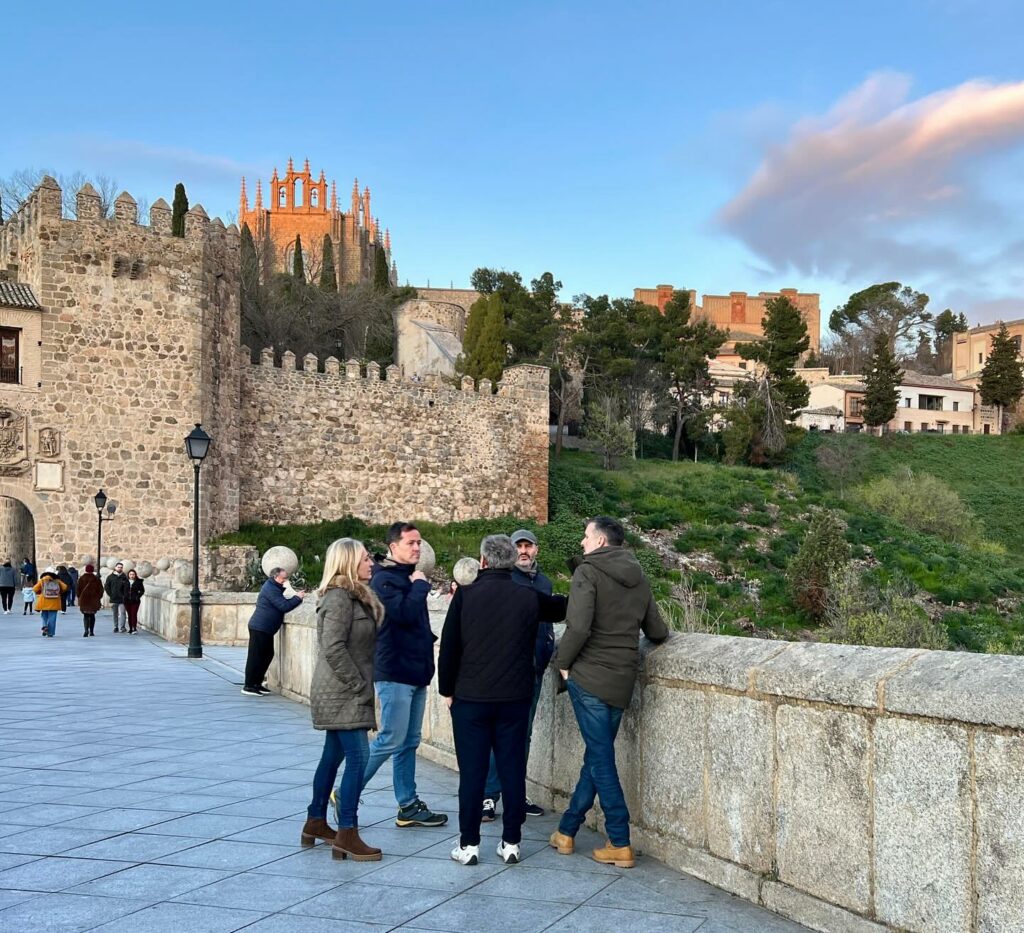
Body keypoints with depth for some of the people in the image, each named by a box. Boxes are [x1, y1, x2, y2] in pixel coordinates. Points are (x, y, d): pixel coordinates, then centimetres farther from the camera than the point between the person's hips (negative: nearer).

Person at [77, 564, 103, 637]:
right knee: (92, 615, 12)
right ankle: (91, 631, 12)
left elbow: (78, 589, 1)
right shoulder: (96, 578, -2)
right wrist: (99, 597, 12)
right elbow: (100, 589, 1)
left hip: (84, 600, -1)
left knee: (85, 615, 3)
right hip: (94, 600, 1)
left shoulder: (81, 578, -2)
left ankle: (86, 630, -19)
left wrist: (79, 598, 11)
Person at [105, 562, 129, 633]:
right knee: (115, 614, 9)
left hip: (121, 599, -2)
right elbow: (106, 587, 8)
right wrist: (110, 595, -1)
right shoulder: (110, 577, 6)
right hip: (113, 599, 2)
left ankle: (122, 627, -13)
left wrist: (124, 596, -11)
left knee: (122, 613, -11)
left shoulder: (124, 577, 3)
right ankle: (115, 627, 15)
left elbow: (126, 588, 0)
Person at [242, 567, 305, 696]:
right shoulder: (271, 589, -17)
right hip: (260, 628, -11)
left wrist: (296, 597, 5)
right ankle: (249, 686, -4)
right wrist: (297, 598, -12)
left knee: (268, 655, 14)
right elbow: (284, 606, -22)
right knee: (255, 656, -7)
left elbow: (283, 602, 17)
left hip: (265, 629, 11)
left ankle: (256, 684, 20)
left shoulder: (274, 588, 17)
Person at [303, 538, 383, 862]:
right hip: (342, 694, -10)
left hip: (342, 693, 10)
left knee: (333, 755, 16)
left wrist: (363, 686, 11)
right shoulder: (339, 598, -16)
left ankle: (315, 822, 26)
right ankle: (347, 835, -10)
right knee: (358, 757, -12)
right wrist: (360, 686, -18)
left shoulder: (355, 596, 14)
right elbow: (333, 648, -23)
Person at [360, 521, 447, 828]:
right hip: (395, 673, -9)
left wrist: (430, 640, 7)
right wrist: (420, 585, -13)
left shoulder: (409, 577, 16)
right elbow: (405, 613, -26)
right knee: (391, 740, -7)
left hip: (416, 672, 9)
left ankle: (408, 806, 17)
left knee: (409, 743, 11)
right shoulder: (384, 579, -12)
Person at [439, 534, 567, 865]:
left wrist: (447, 690, 7)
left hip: (470, 698, -1)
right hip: (515, 699, 2)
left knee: (472, 771, 4)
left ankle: (469, 844, 8)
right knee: (513, 769, 8)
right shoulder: (529, 598, -1)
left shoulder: (465, 595, -6)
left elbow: (449, 647, -4)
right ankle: (511, 842, 13)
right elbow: (563, 608, 18)